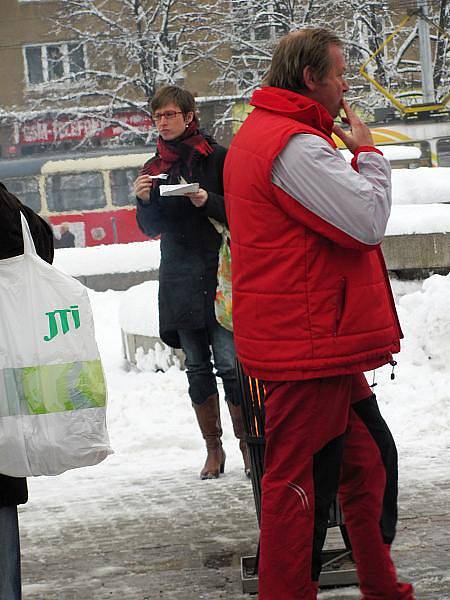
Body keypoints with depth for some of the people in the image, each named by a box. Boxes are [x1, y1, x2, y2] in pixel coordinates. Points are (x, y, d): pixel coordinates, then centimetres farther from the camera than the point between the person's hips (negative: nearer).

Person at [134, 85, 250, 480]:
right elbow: (152, 229, 13)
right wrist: (144, 200, -6)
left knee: (229, 363, -11)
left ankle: (246, 444, -3)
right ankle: (213, 448, 11)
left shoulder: (217, 157, 0)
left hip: (219, 271, -4)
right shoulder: (154, 168, 13)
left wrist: (208, 202, -20)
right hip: (178, 279, 4)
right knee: (197, 367, 5)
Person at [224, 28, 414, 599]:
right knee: (298, 479, -4)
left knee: (368, 461, 18)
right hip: (308, 343, -11)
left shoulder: (258, 135, 18)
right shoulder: (296, 145, -17)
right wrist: (368, 154, -6)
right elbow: (368, 221, -19)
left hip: (320, 344, 11)